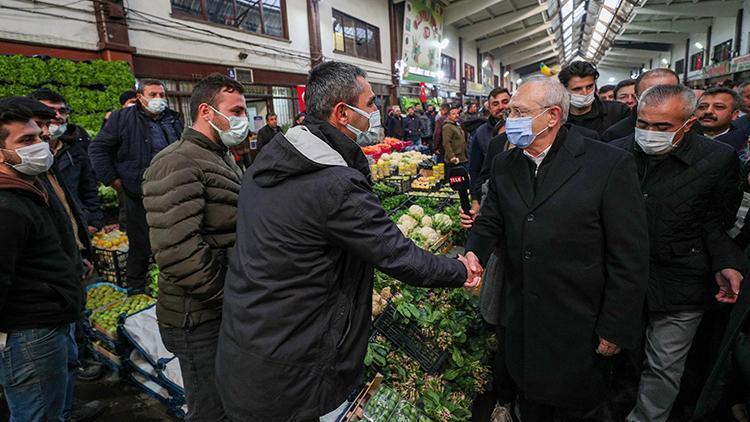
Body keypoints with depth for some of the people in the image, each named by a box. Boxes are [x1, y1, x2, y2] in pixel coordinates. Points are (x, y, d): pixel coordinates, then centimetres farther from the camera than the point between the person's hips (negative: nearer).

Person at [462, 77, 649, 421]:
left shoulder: (611, 165, -14)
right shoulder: (503, 165, 2)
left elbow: (629, 256, -13)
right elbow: (490, 221, 10)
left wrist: (615, 329, -11)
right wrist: (474, 252, -12)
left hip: (579, 329, -4)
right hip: (519, 323, 5)